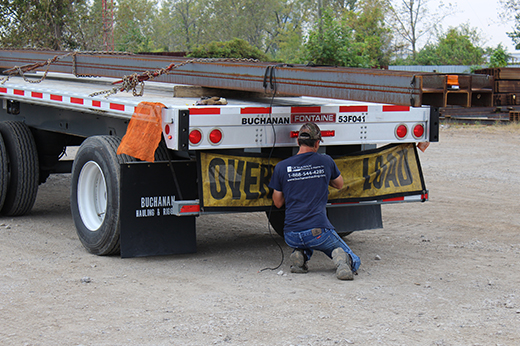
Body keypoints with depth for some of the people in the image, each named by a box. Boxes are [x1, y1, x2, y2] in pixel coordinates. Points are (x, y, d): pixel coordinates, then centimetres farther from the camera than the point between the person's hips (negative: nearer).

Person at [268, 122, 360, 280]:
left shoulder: (281, 167, 2)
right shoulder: (325, 161, 2)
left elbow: (278, 203, 12)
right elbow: (339, 184, 22)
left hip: (291, 236, 3)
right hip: (319, 230, -2)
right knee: (354, 262, 15)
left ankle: (300, 255, 6)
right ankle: (341, 257, -20)